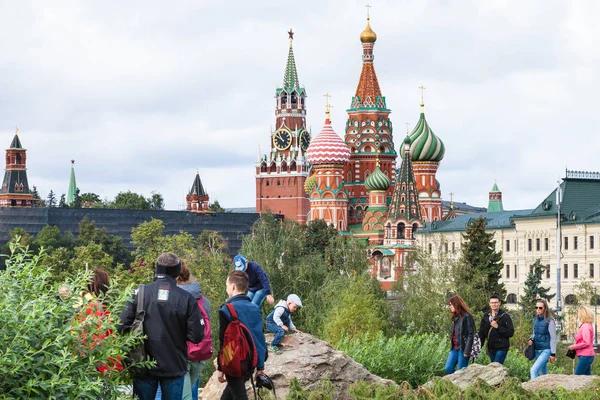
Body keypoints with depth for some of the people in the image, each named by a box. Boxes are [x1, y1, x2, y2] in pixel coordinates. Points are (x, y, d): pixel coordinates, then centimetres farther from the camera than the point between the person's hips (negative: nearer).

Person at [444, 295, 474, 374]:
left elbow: (470, 334, -14)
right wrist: (452, 347, 15)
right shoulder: (455, 318, 15)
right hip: (454, 349, 8)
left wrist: (467, 351, -18)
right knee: (448, 368, -1)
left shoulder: (466, 317, -11)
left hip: (462, 349, -8)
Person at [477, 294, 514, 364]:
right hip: (491, 348, 6)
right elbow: (482, 333, 14)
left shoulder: (505, 316, -4)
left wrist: (497, 327, -17)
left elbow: (511, 332, -10)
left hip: (501, 348, -6)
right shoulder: (486, 316, 11)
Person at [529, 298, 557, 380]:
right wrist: (531, 339, 0)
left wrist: (553, 354, -11)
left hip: (546, 350, -7)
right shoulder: (536, 319, 9)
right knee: (543, 374, 13)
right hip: (537, 350, 7)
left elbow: (553, 338, -9)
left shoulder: (549, 321, -10)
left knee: (533, 370, -21)